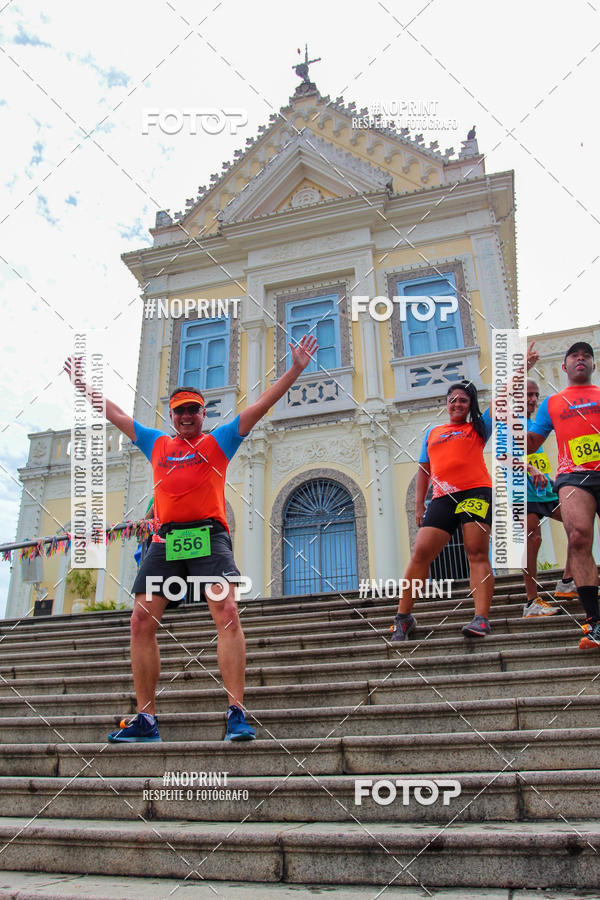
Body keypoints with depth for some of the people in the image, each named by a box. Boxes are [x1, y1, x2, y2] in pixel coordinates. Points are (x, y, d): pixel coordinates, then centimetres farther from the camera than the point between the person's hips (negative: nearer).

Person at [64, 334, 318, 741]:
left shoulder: (219, 441, 15)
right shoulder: (156, 444, 24)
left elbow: (261, 405, 10)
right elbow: (114, 414, 34)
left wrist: (295, 370, 5)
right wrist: (82, 384, 41)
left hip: (208, 536, -3)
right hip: (165, 540, 4)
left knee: (227, 612, -19)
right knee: (142, 621, -4)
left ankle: (237, 713, -16)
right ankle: (146, 719, 6)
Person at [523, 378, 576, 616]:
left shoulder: (535, 424, 21)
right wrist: (530, 469, -30)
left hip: (544, 487, 8)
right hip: (522, 489, -8)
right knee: (533, 538, -16)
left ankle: (566, 583, 9)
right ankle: (531, 602, -10)